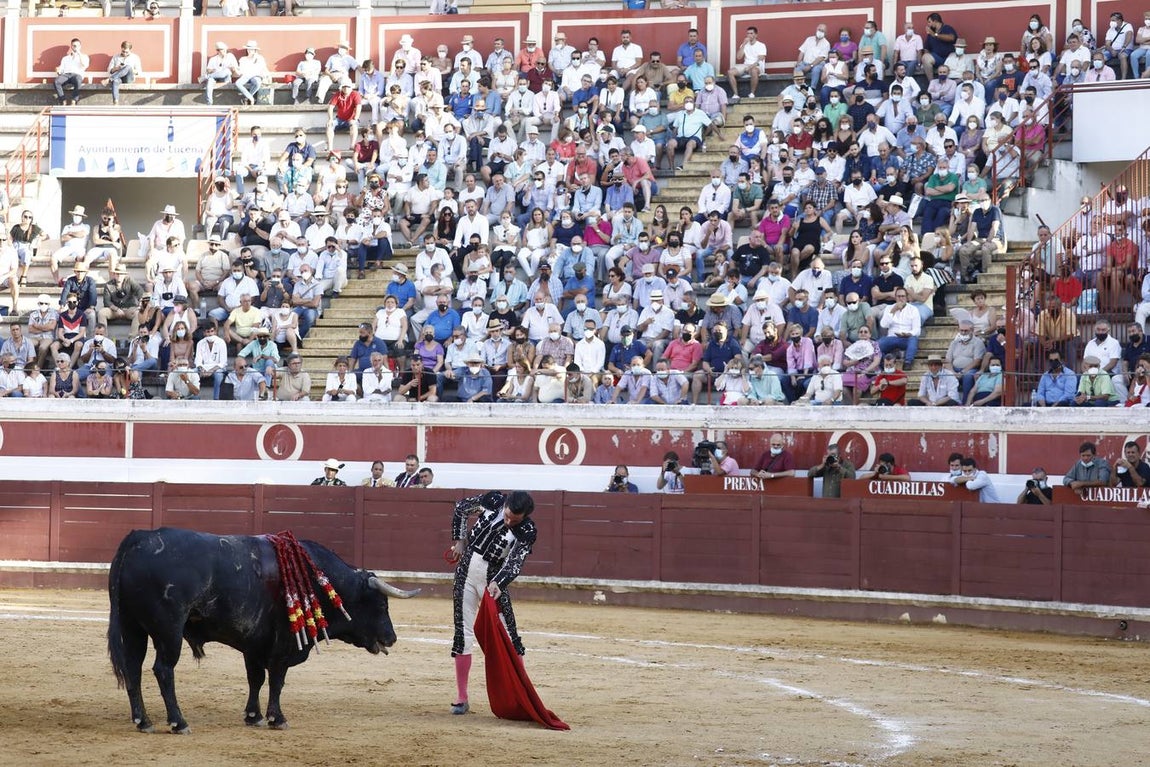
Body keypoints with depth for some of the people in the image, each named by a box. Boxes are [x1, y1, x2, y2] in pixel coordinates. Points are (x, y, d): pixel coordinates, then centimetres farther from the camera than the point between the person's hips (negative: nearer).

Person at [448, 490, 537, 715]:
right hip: (466, 568, 2)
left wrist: (498, 583, -38)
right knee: (464, 634, 3)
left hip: (493, 578, -2)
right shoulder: (493, 500, -7)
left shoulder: (527, 531, -13)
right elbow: (461, 507, 9)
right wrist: (458, 540, 7)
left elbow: (515, 562, -22)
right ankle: (461, 698, 9)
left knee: (507, 636, -7)